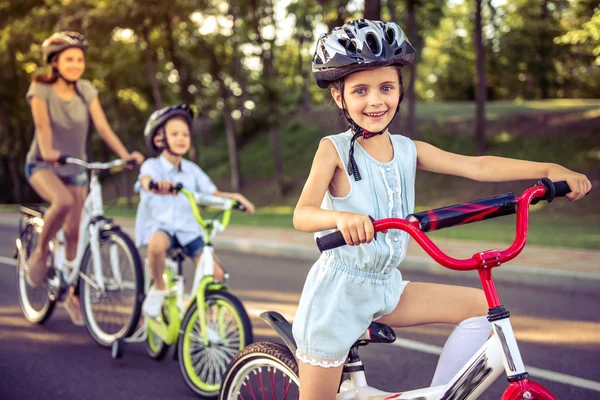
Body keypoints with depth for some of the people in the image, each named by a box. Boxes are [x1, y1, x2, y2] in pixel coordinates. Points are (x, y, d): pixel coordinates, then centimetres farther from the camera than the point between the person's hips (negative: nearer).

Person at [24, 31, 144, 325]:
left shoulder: (86, 90, -2)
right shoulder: (41, 88, -11)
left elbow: (102, 126, -10)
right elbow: (42, 124, -24)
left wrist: (125, 154, -24)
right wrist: (47, 151, -43)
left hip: (75, 168, 4)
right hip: (42, 165, -3)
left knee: (73, 233, 1)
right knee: (63, 201, -35)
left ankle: (73, 294, 17)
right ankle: (40, 253, -11)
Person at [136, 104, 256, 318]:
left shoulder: (192, 170, 9)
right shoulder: (152, 165, -6)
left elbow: (213, 194, 2)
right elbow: (146, 180, -30)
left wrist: (234, 196, -18)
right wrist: (156, 185, -54)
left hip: (188, 228, 4)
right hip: (159, 225, -4)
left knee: (215, 273, -14)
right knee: (157, 243, -41)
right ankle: (158, 289, -13)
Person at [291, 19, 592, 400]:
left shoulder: (408, 150, 2)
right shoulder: (334, 149, -13)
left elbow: (476, 166, -5)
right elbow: (302, 215, -25)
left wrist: (549, 169, -15)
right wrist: (341, 217, -46)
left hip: (385, 287, 6)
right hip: (337, 292, -5)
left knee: (482, 306, 1)